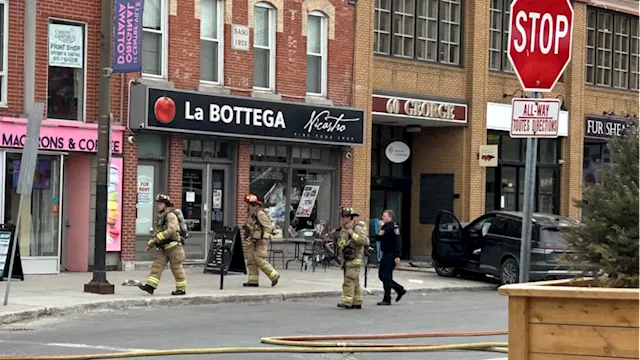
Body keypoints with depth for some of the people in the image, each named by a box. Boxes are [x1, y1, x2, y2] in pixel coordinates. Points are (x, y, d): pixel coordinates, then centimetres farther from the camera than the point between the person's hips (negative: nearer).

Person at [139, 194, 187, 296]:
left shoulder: (171, 216, -11)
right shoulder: (160, 218, 17)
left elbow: (170, 231, -25)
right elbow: (157, 234, 24)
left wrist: (157, 238, -25)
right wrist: (150, 245, 15)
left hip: (173, 246, -8)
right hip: (163, 248, 8)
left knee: (176, 268, -1)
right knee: (157, 266, -3)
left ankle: (181, 289, 8)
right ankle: (150, 286, -10)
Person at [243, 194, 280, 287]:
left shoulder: (259, 213, -14)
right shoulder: (251, 214, 16)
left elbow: (269, 226, -18)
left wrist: (264, 238, -21)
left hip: (260, 242, -10)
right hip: (253, 242, 10)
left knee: (260, 260, -12)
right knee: (251, 261, 4)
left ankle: (274, 275, -1)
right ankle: (253, 281, 5)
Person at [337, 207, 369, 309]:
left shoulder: (357, 228, -11)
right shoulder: (343, 230, 16)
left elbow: (365, 241, -24)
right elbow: (340, 243, 32)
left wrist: (353, 234, -25)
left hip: (354, 260, -9)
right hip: (346, 259, 9)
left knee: (349, 281, -14)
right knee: (354, 282, 11)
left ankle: (347, 302, -16)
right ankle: (357, 303, 14)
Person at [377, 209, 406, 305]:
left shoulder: (394, 227, -13)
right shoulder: (384, 227, 15)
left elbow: (397, 242, -19)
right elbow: (378, 239, 22)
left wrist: (397, 256, -25)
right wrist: (379, 235, -2)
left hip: (391, 255, -10)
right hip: (385, 254, 10)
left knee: (386, 276, -8)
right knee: (381, 275, 12)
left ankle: (387, 300, -3)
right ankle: (400, 290, 24)